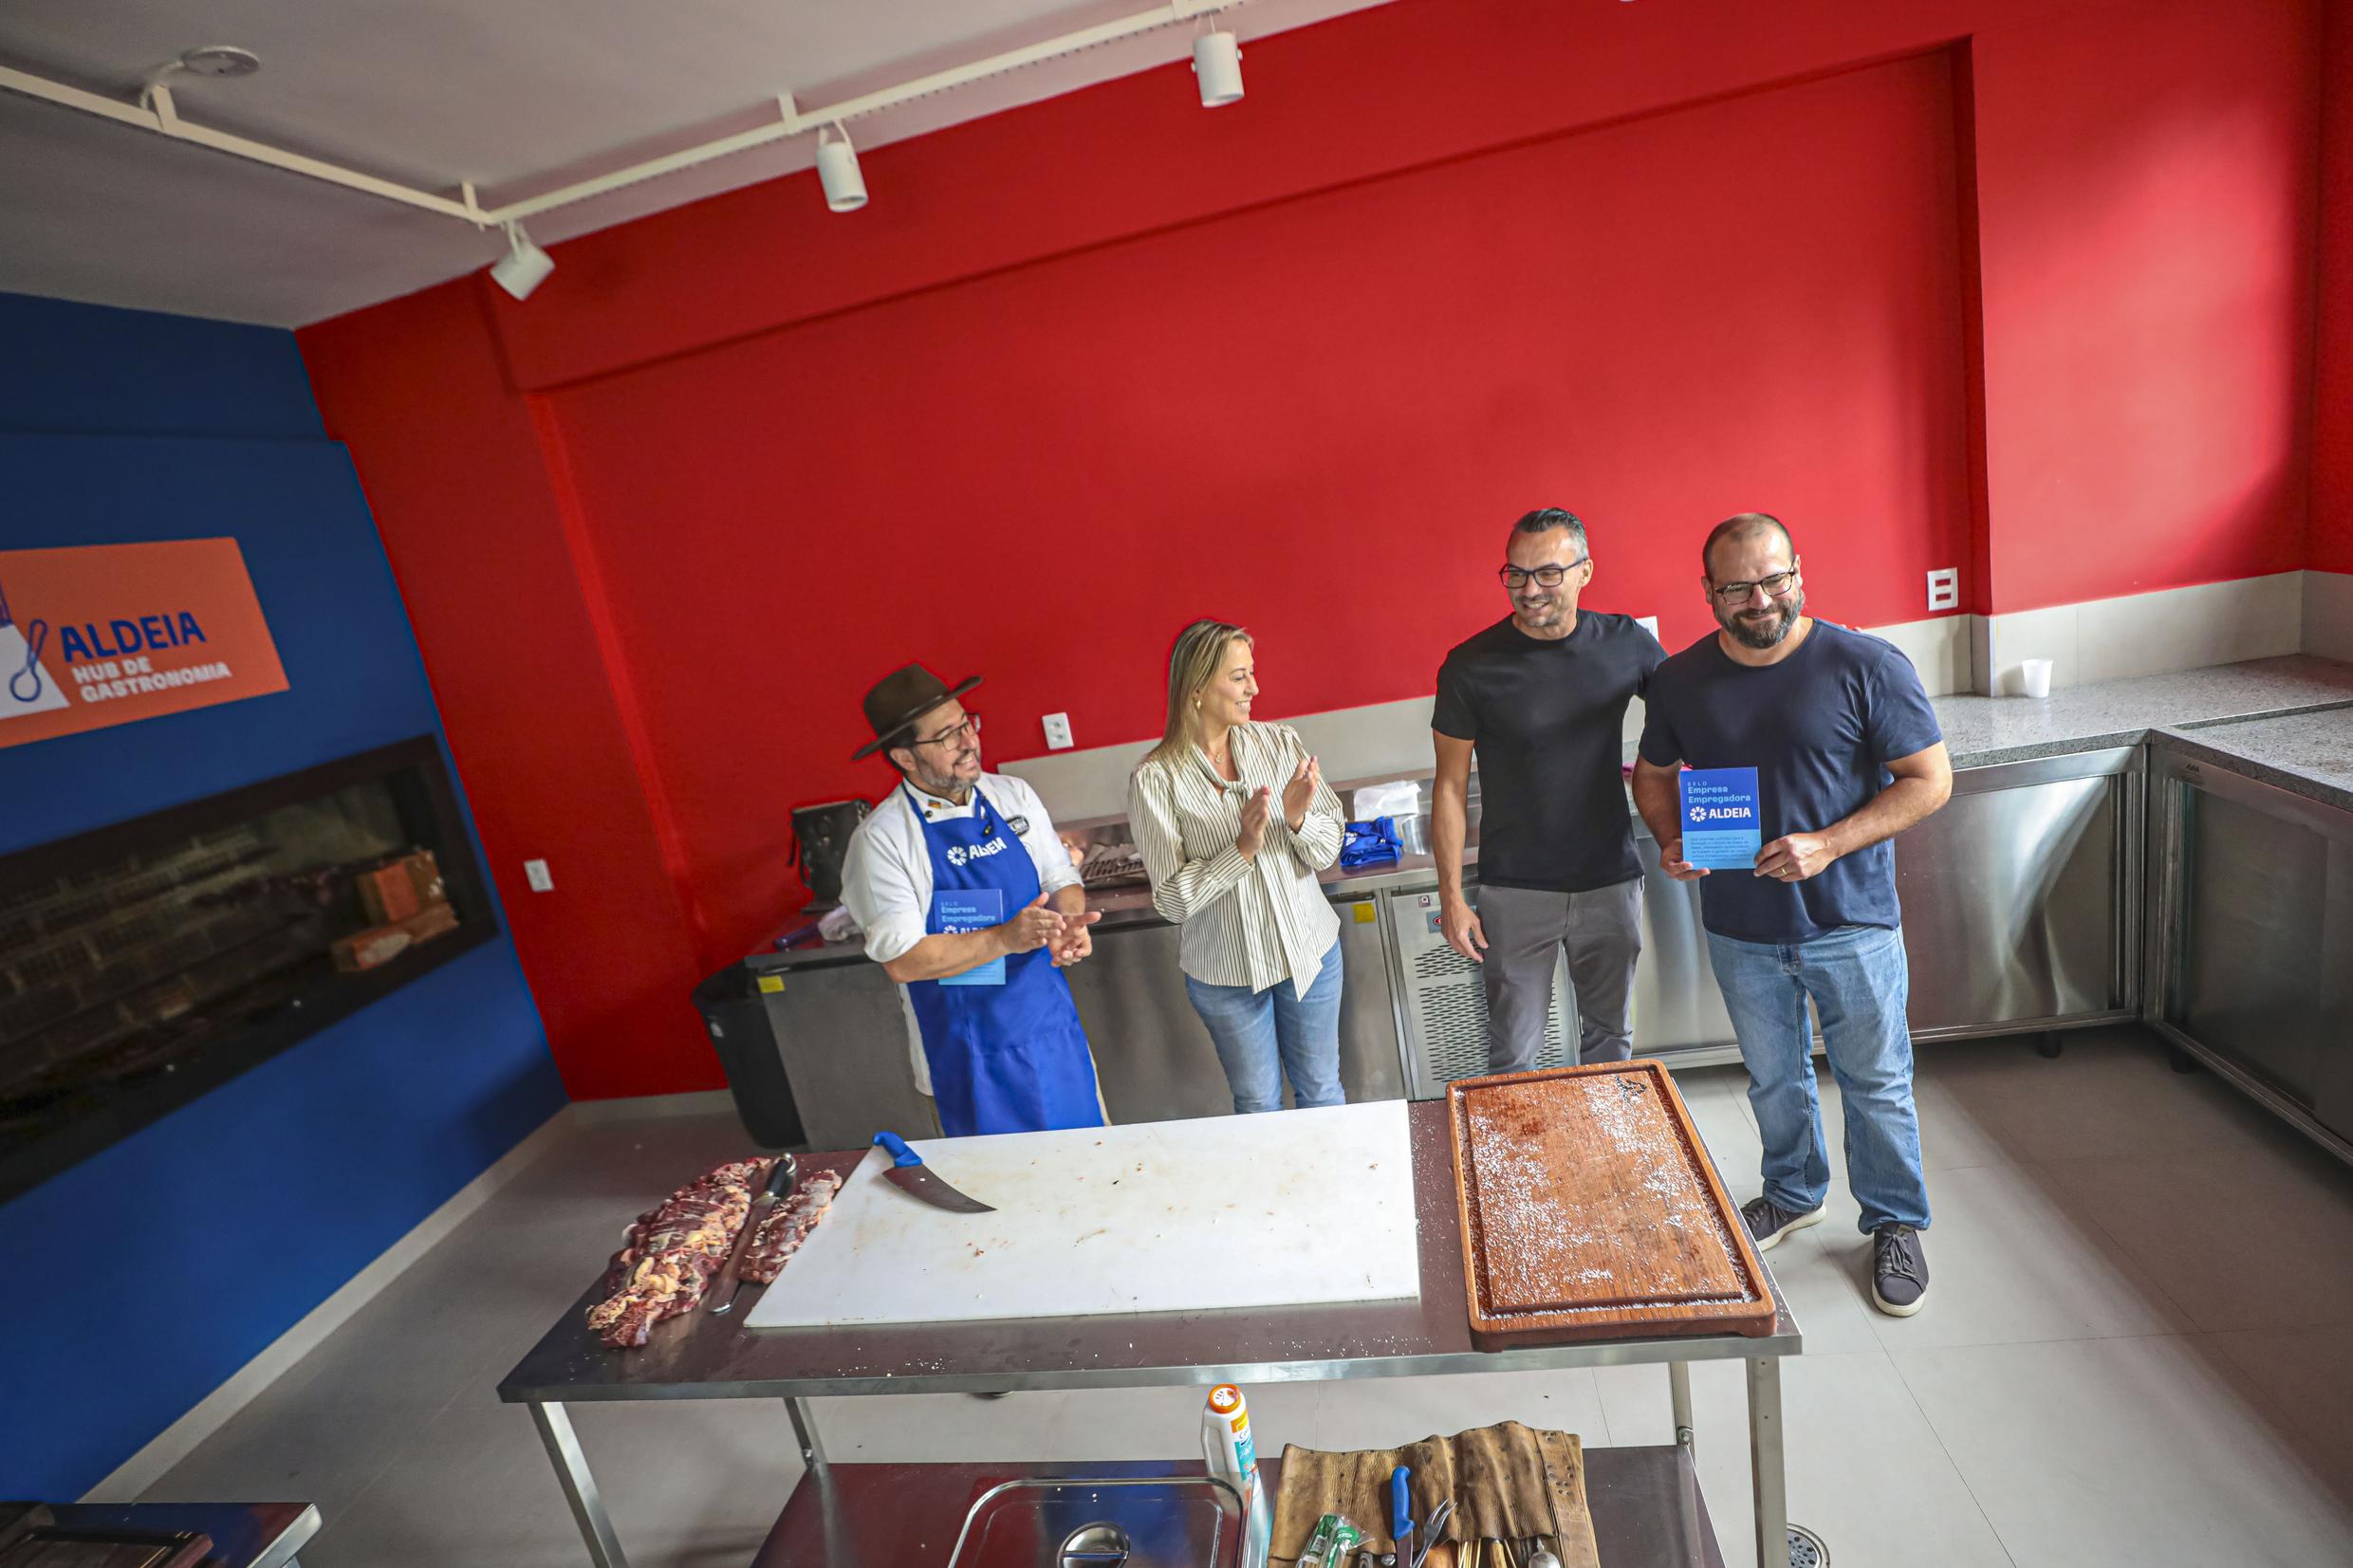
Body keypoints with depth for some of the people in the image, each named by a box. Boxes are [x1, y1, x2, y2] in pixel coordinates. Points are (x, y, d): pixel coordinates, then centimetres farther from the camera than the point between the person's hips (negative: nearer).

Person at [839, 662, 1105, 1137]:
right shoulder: (881, 839, -13)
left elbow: (1063, 881, 7)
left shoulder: (1013, 795, 0)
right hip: (969, 1055, -4)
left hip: (1053, 1026, 4)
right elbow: (901, 959, -16)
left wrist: (1068, 923, -15)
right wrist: (1005, 939, -25)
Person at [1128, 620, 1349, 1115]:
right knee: (1257, 1103, 18)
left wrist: (1298, 819, -25)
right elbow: (1173, 901, -16)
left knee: (1322, 1090, 20)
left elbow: (1327, 852, -4)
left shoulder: (1280, 742, -7)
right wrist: (1243, 848, -27)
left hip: (1310, 951, 3)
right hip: (1226, 972, -2)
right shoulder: (1155, 778, -15)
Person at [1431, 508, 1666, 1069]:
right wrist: (1451, 895, -7)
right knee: (1514, 1052, 8)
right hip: (1516, 892, -3)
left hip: (1611, 881, 3)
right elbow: (1451, 785, -6)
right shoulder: (1471, 666, -12)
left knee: (1611, 1035, 21)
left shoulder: (1626, 643, -5)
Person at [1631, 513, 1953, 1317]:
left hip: (1851, 922, -2)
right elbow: (1654, 775, 9)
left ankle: (1895, 1223, 37)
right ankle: (1793, 1193, 45)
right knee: (1774, 1078, 20)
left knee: (1875, 1082, 13)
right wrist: (1673, 841, -10)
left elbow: (1930, 779, -10)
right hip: (1740, 927, 3)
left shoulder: (1867, 666, -13)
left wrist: (1829, 844, -23)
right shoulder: (1679, 680, -4)